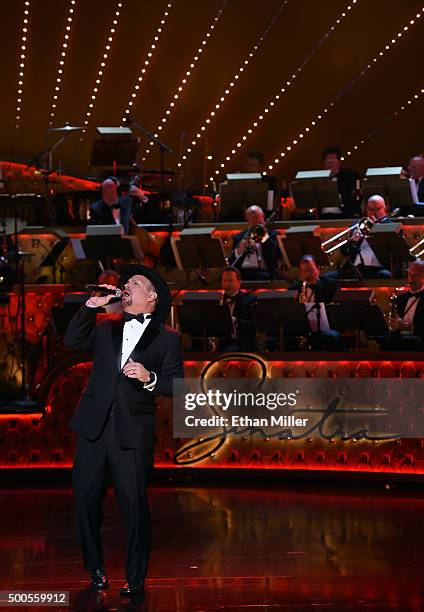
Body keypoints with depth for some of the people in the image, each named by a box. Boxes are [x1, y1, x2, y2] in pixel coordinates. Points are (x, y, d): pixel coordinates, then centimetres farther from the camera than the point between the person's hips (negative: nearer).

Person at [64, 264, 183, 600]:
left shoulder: (166, 338, 7)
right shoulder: (106, 329, 17)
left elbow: (176, 384, 0)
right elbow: (73, 341, 2)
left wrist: (149, 378, -17)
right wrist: (92, 306, -1)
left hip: (133, 432, -4)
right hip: (94, 427, 4)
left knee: (135, 505, -5)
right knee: (86, 500, 6)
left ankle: (136, 579, 7)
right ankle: (96, 570, 22)